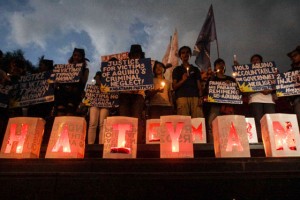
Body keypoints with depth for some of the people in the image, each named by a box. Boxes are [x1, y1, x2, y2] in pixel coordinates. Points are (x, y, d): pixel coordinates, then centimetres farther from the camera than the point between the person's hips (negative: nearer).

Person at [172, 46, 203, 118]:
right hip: (182, 97, -2)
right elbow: (174, 87, 9)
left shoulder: (195, 69, 23)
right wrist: (182, 80, -9)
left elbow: (199, 85, 16)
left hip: (195, 97, 2)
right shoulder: (177, 70, 17)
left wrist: (200, 97, 0)